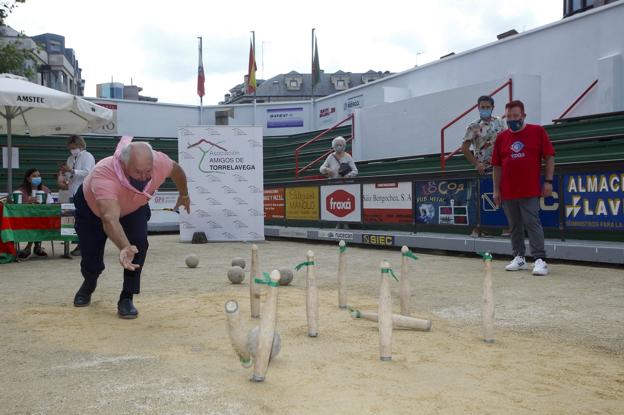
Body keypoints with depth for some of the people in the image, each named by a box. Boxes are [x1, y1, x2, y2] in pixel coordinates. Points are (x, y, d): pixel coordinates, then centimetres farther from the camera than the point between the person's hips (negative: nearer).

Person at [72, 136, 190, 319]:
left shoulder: (160, 162, -35)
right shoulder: (103, 175, -48)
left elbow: (176, 169, -9)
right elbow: (110, 218, -60)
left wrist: (184, 195, 8)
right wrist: (124, 247, -78)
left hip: (134, 208, 2)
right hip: (92, 207, -2)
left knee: (138, 243, -26)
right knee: (92, 262, 2)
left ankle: (127, 298, -8)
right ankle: (89, 284, 41)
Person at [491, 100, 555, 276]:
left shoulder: (537, 131, 0)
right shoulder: (501, 137, 7)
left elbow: (549, 157, -1)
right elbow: (497, 166, 9)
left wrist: (548, 181, -8)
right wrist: (496, 190, 6)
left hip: (530, 190, -4)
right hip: (508, 191, 4)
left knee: (532, 223, -7)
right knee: (515, 226, 11)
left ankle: (540, 260, -6)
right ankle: (519, 257, 21)